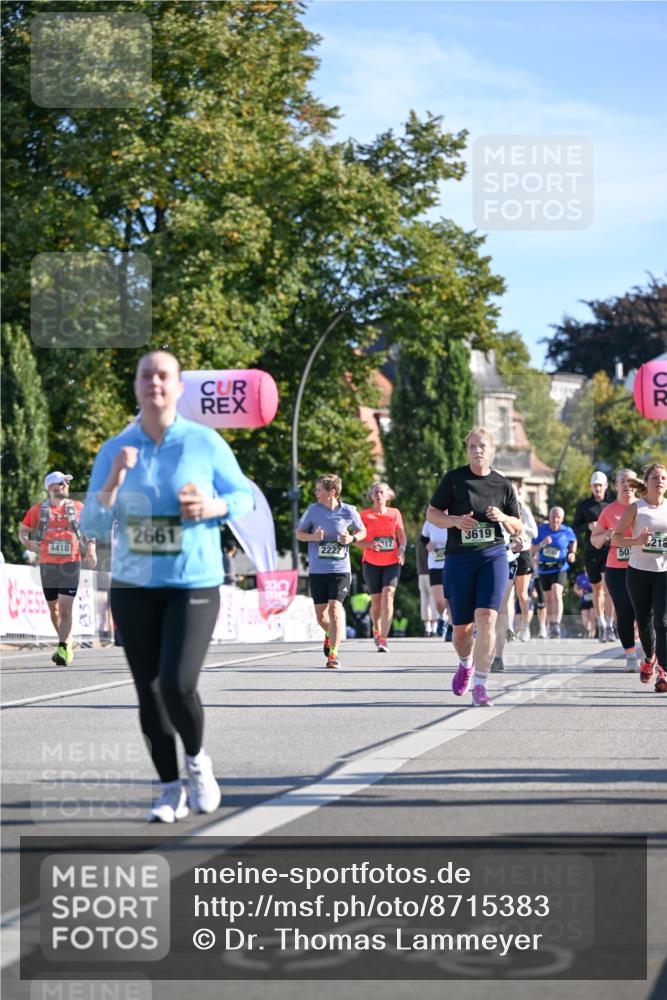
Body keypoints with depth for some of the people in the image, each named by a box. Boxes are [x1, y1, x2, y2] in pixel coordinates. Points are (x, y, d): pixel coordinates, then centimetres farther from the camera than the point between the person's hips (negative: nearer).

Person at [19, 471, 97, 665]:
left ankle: (63, 650, -17)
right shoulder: (38, 509, 4)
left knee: (66, 608, -13)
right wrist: (27, 543, -8)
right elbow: (22, 530, 13)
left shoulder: (78, 508, 5)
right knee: (53, 609, 12)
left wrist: (91, 549, 1)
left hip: (71, 564, -2)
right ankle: (67, 644, 30)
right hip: (47, 564, 2)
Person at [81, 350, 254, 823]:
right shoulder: (115, 450, 2)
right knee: (149, 691, 4)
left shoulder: (205, 443, -4)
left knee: (177, 685, -16)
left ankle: (198, 760, 14)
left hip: (195, 584, -3)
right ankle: (171, 789, 20)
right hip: (133, 587, 3)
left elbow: (245, 495, 6)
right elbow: (93, 525, 0)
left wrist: (213, 506, -14)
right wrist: (113, 481, -16)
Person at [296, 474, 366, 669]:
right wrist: (313, 537, -12)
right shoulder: (312, 509, 0)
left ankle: (333, 654, -12)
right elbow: (299, 533, 9)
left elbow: (362, 531, 14)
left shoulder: (349, 511, -2)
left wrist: (351, 538, -8)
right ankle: (330, 634, 43)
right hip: (317, 570, 2)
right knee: (320, 613, 8)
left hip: (340, 569, -2)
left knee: (335, 607, -16)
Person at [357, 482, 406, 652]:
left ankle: (383, 639, -19)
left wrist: (401, 549, -7)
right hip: (371, 563, 0)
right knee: (376, 601, 5)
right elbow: (357, 540, 1)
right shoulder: (364, 515, 1)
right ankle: (376, 632, 33)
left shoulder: (395, 513, 6)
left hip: (392, 562, 0)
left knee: (388, 596, -16)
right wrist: (370, 545, -19)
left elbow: (402, 537, 14)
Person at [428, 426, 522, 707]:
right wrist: (454, 521, -14)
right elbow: (432, 514, 5)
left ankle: (480, 685, -14)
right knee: (461, 628, 6)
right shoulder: (454, 479, 2)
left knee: (486, 618, -18)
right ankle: (466, 664, 40)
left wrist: (503, 518, -8)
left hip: (493, 556, 0)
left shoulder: (503, 485, 6)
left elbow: (517, 527, 14)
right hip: (458, 558, 0)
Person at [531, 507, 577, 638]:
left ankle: (556, 625, -30)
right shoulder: (541, 530, -3)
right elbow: (532, 550, -1)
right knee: (549, 599, 16)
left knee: (557, 594, -23)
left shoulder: (567, 531, -5)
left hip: (560, 569, -3)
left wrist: (572, 553, 2)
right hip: (544, 569, 3)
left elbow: (573, 541, 19)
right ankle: (551, 626, 33)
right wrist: (542, 544, -19)